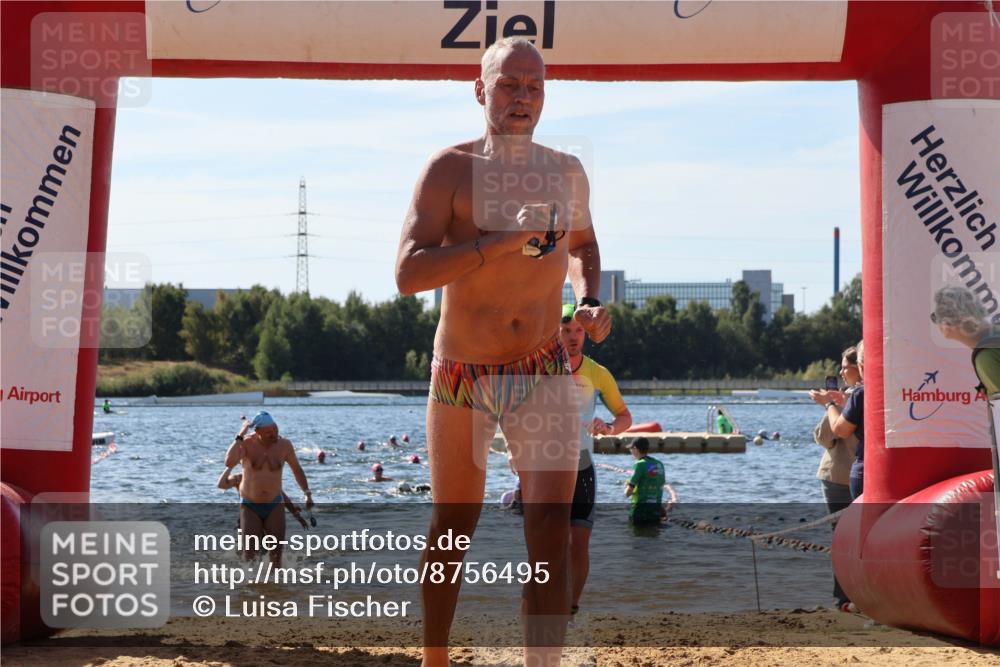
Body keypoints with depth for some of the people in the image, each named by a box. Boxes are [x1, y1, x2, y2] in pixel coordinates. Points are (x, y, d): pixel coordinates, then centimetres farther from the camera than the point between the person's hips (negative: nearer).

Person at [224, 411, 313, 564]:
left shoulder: (284, 445, -6)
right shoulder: (246, 444, -14)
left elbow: (297, 469, 10)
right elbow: (229, 463, -33)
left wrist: (307, 493, 6)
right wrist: (240, 435, -29)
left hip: (274, 506, 2)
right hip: (250, 506, -2)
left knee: (276, 554, -1)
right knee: (250, 555, -7)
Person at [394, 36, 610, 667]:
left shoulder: (567, 172, 5)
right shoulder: (451, 168, -8)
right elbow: (409, 272, -20)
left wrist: (590, 300, 6)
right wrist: (506, 241, -28)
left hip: (545, 378, 2)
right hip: (462, 378, -2)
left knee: (551, 528, -13)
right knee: (453, 530, 13)